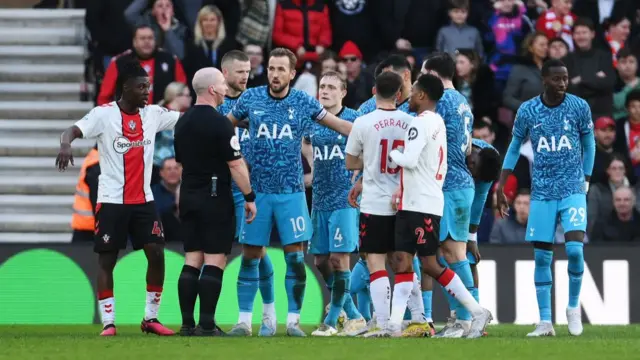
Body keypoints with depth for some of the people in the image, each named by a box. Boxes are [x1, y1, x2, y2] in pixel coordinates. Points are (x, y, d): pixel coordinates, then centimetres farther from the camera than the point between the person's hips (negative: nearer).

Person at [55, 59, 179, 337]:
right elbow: (73, 130, -20)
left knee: (157, 254, -3)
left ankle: (150, 318, 8)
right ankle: (108, 322, 4)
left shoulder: (153, 114, 5)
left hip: (143, 199, 4)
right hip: (111, 200, -4)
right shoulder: (104, 114, -8)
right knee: (107, 259, -1)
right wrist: (65, 144, -42)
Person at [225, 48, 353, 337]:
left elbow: (338, 125, 10)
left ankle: (293, 320, 5)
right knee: (250, 256, 1)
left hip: (291, 192, 0)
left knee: (295, 257, -4)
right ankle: (244, 320, 8)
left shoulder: (303, 103, 1)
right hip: (258, 190, 0)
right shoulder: (250, 98, 1)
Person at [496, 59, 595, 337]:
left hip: (573, 189, -1)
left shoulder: (579, 107, -3)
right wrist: (500, 187, 8)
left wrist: (585, 179, 9)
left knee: (574, 248, -16)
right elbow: (515, 147, 10)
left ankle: (574, 306, 7)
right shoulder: (527, 111, -1)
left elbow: (588, 145, 9)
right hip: (542, 192, 2)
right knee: (542, 256, 0)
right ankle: (545, 322, 6)